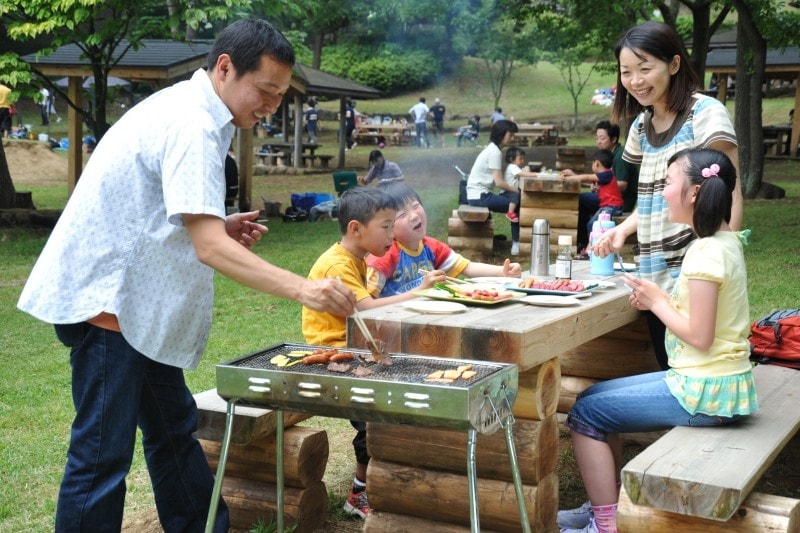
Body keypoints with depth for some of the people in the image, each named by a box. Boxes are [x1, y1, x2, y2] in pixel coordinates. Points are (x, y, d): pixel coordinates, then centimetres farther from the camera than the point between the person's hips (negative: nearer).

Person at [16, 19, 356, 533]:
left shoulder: (185, 110, 11)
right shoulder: (191, 127, -21)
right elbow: (210, 248, -29)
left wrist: (221, 227, 4)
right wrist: (302, 288, -34)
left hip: (137, 301, 11)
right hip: (104, 300, -11)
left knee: (173, 429, 17)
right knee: (104, 452, -5)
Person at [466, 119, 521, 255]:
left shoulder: (492, 149, 14)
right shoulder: (495, 152, -15)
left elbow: (497, 181, 11)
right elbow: (499, 182, -18)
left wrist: (515, 191, 2)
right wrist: (517, 191, -6)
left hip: (479, 194, 9)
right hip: (479, 196, -9)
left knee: (516, 201, 6)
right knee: (517, 203, -8)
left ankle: (516, 244, 6)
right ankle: (516, 244, -1)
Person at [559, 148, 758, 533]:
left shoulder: (706, 252, -22)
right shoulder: (724, 241, 8)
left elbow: (699, 335, -22)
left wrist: (657, 301, -9)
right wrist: (660, 299, 0)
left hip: (705, 390, -10)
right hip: (711, 381, 10)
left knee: (585, 414, -3)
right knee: (593, 395, 17)